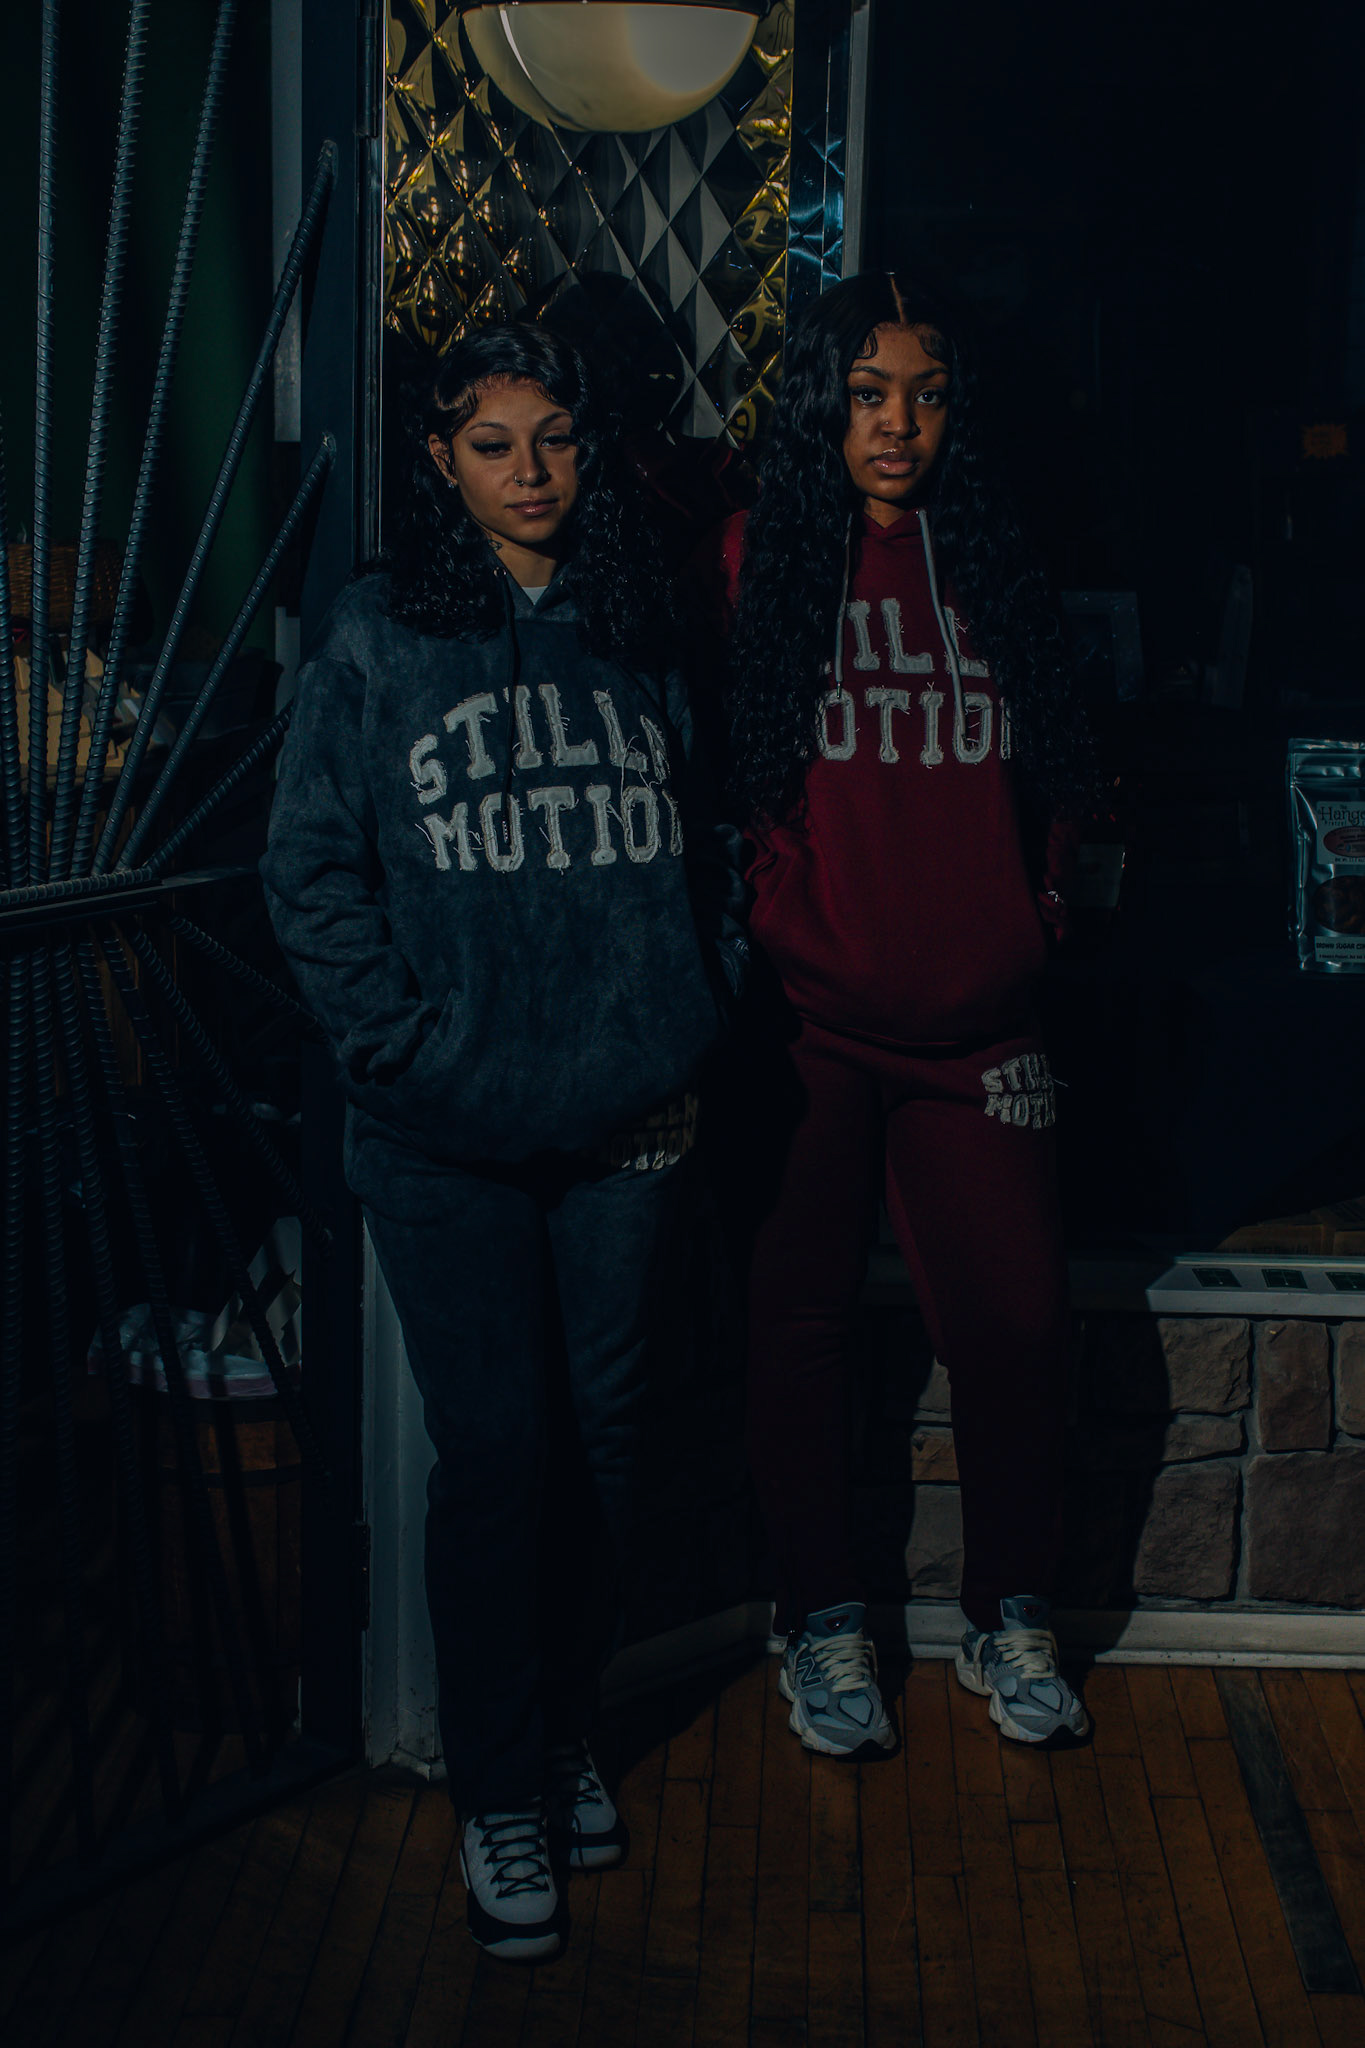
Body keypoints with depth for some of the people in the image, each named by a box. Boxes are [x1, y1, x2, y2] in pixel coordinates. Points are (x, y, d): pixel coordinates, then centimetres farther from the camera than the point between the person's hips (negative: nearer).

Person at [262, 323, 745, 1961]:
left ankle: (564, 1733, 30)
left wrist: (694, 1018, 3)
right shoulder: (374, 642, -1)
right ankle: (498, 1798, 14)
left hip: (629, 1122, 3)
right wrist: (415, 1051, -11)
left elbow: (707, 845, 15)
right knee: (492, 1452, 0)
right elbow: (311, 872, -4)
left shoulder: (640, 635, 9)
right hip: (448, 1139, -3)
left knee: (605, 1428, 10)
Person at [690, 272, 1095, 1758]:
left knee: (1015, 1319, 3)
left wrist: (1037, 904, 8)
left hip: (972, 1022, 3)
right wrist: (735, 916, -3)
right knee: (803, 1323, 7)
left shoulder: (991, 563, 9)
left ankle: (1010, 1618, 23)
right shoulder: (750, 562, -1)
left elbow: (1050, 776, 17)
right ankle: (823, 1622, 24)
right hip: (805, 1020, -2)